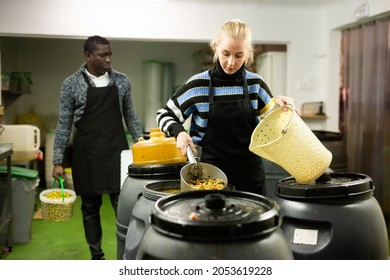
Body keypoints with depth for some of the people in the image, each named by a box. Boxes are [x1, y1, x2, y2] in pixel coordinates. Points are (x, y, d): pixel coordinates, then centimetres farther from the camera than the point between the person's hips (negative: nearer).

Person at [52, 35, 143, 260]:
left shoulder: (121, 81, 3)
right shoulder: (72, 84, -3)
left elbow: (130, 116, 11)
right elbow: (64, 124, -1)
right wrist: (58, 161, -4)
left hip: (117, 151, 1)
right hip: (87, 153, -1)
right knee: (90, 207, 8)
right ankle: (97, 256, 23)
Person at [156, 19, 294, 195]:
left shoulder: (255, 84, 1)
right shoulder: (198, 85, -6)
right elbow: (164, 115, 5)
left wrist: (278, 105, -6)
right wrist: (179, 132, -14)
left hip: (251, 176, 2)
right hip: (211, 176, -2)